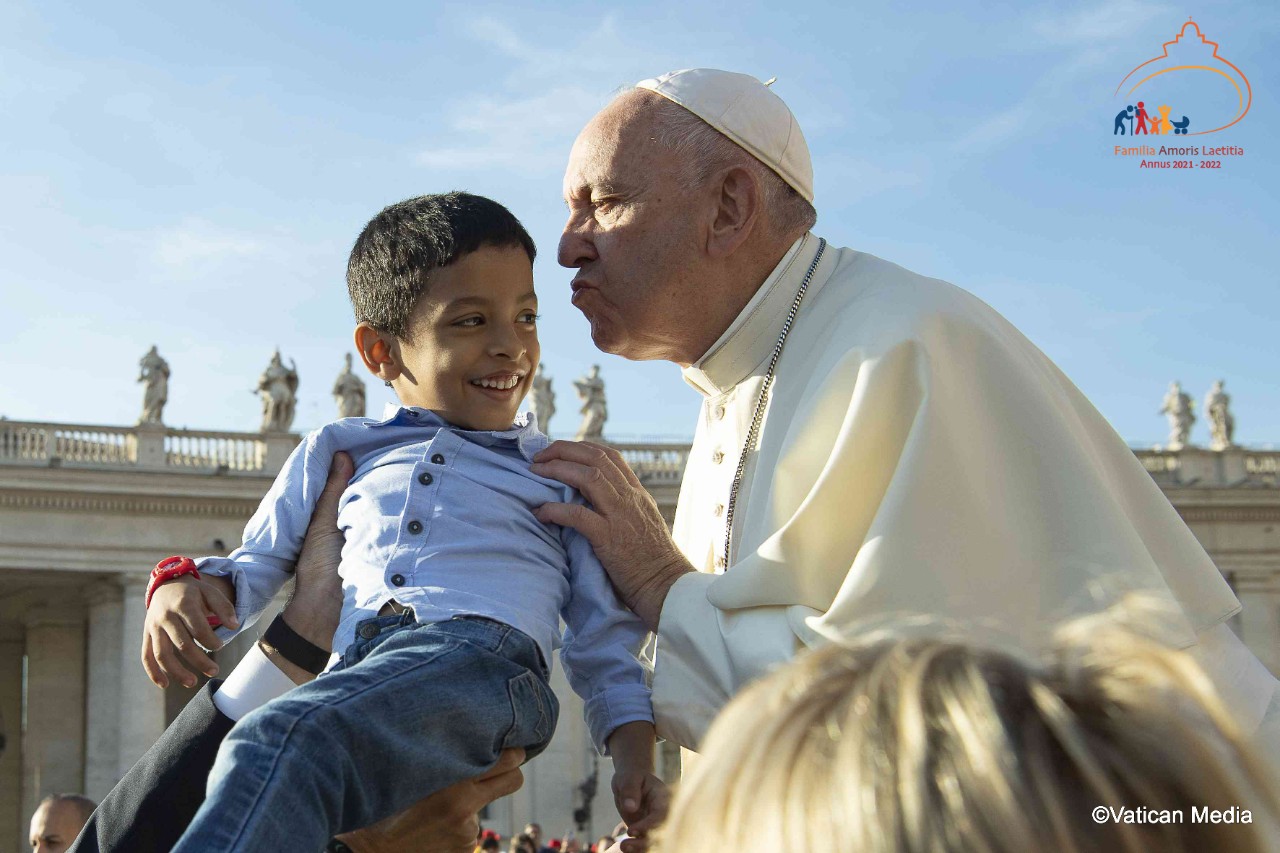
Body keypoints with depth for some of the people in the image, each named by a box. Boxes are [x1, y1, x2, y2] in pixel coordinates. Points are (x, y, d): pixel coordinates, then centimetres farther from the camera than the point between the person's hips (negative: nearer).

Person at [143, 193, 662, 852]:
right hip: (348, 676, 4)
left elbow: (604, 641, 22)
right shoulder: (334, 454, 30)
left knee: (283, 742, -36)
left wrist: (634, 757, 6)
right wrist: (183, 586, 7)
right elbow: (257, 565, 31)